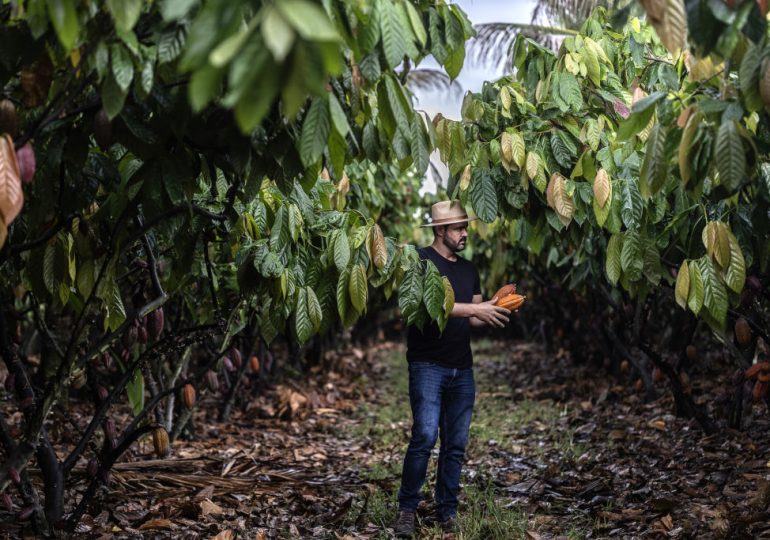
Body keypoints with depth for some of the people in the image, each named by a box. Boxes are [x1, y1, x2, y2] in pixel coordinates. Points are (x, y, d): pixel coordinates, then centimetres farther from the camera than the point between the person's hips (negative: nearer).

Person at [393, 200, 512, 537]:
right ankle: (407, 509, -3)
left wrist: (492, 313, -4)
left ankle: (447, 512, 14)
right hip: (428, 366, -6)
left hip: (462, 369, 6)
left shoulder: (468, 269, 16)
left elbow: (472, 320, 17)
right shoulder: (422, 260, -5)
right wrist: (474, 309, -22)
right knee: (425, 437, -14)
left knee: (456, 444, 6)